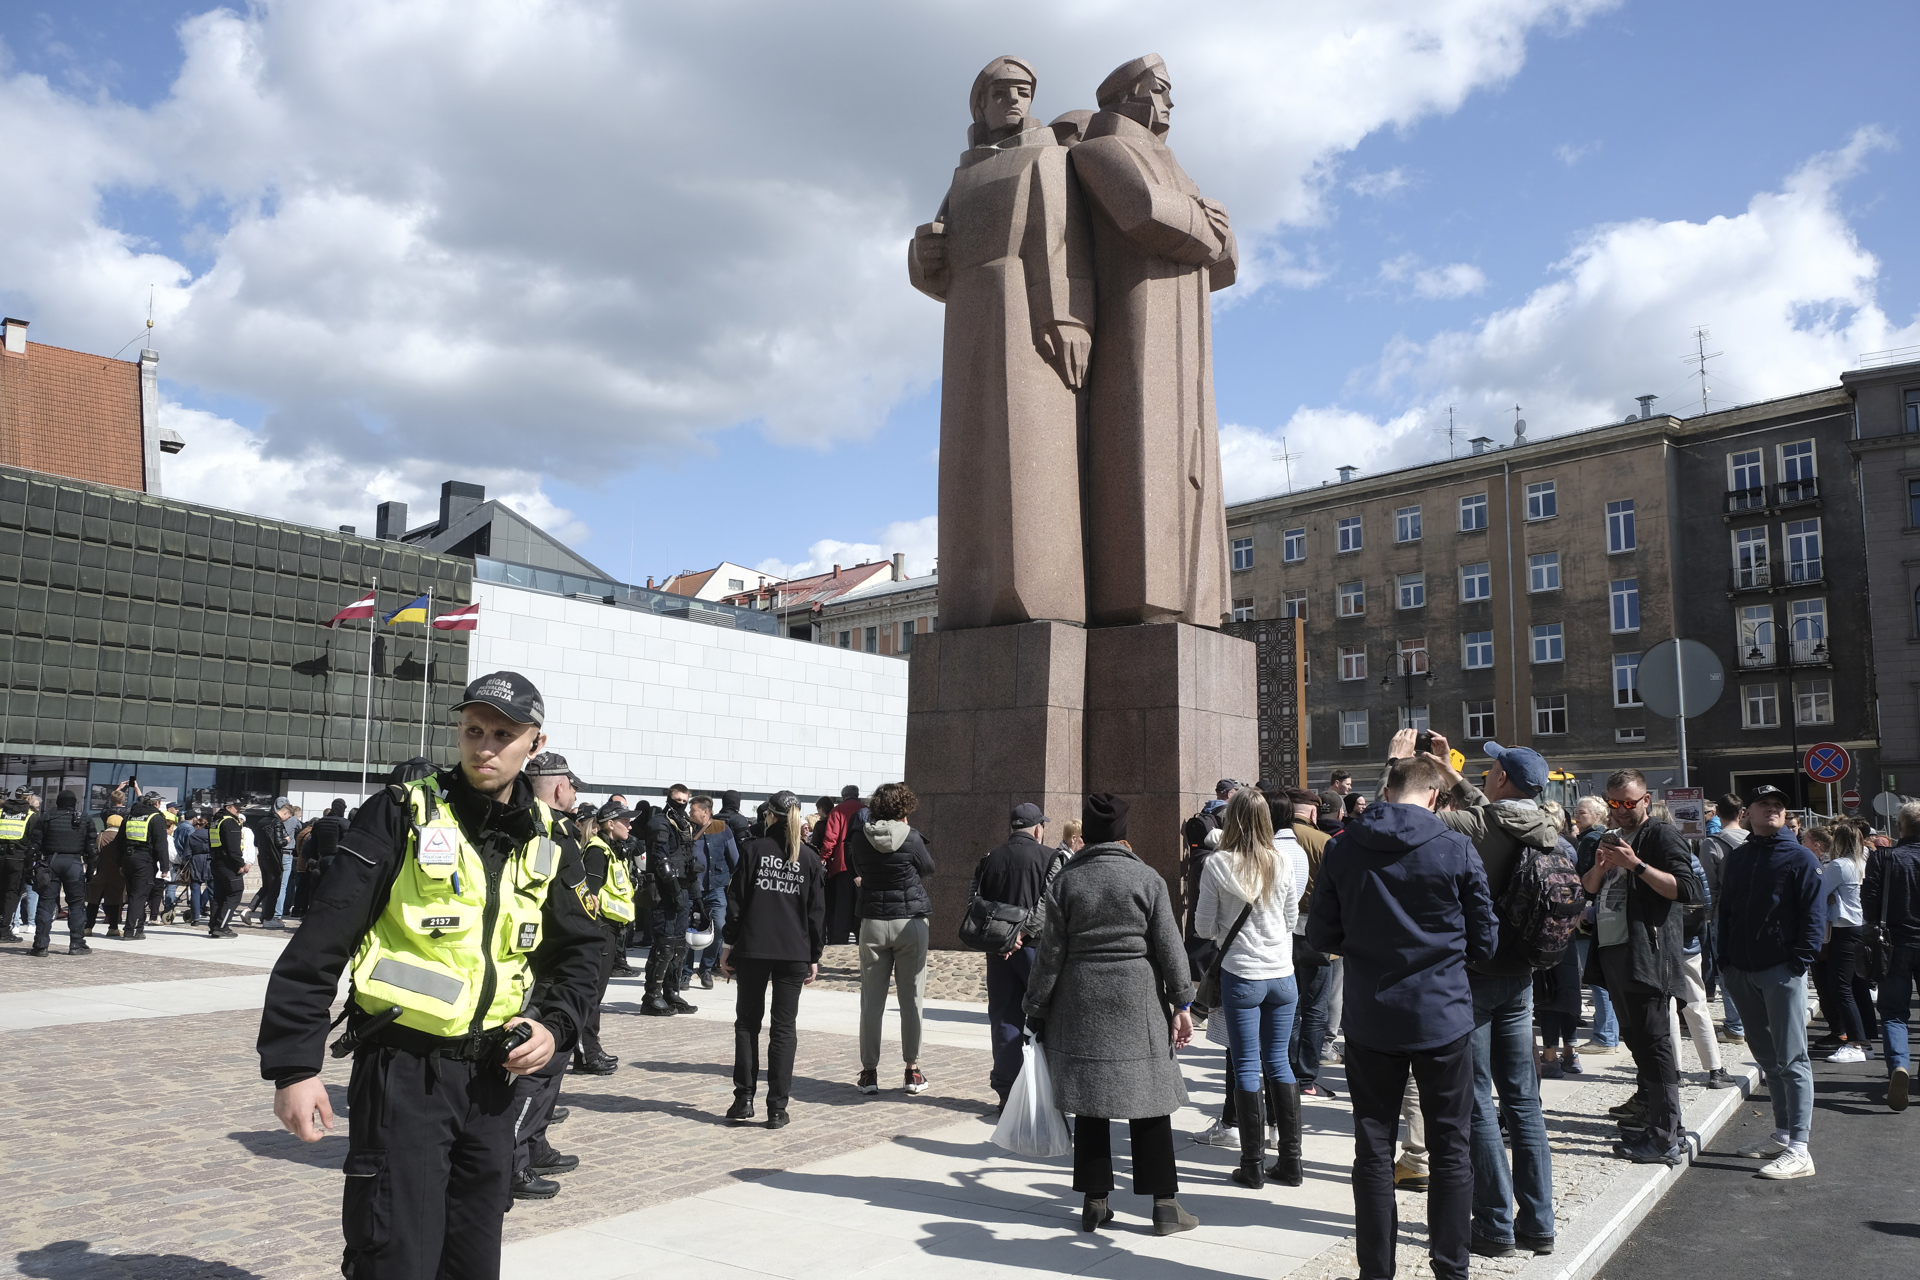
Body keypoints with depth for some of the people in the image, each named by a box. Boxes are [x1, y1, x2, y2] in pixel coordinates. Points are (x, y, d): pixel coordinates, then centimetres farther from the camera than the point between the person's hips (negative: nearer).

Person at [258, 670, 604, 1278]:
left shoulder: (547, 840, 5)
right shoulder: (404, 813, -10)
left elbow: (580, 949, 16)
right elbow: (320, 944, -11)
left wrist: (555, 1025, 0)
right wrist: (293, 1065, -15)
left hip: (491, 1074, 5)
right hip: (403, 1069, -5)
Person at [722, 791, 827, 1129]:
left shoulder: (753, 849, -2)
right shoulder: (810, 859, 4)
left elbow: (736, 901, -3)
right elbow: (817, 912, 5)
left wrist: (728, 945, 3)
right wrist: (814, 956, 11)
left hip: (752, 949, -1)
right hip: (794, 953, 1)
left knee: (747, 1022, 12)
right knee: (784, 1028, 5)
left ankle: (744, 1100, 12)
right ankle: (777, 1108, 4)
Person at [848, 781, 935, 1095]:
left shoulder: (859, 837, -2)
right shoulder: (911, 838, -11)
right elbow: (928, 869, 4)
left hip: (873, 923, 2)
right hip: (911, 921, -2)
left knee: (871, 999, 7)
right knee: (911, 999, 6)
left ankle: (869, 1072, 10)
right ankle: (913, 1071, 12)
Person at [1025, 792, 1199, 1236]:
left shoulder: (1066, 882, -1)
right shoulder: (1147, 878, -3)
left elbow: (1050, 954, 1)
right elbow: (1170, 946, -2)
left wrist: (1036, 1011, 8)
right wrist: (1182, 1003, 5)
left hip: (1080, 1004, 1)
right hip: (1138, 1001, -1)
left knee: (1090, 1104, 9)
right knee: (1150, 1101, 6)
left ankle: (1095, 1203, 15)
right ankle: (1165, 1203, 11)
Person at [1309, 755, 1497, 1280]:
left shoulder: (1342, 848, -5)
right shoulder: (1457, 849, -10)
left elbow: (1321, 934, 2)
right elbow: (1484, 941, -2)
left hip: (1369, 1020, 1)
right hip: (1443, 1017, -1)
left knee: (1373, 1150, 10)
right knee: (1450, 1151, 12)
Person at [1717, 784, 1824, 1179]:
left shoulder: (1799, 858, -2)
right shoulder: (1737, 859, 14)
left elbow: (1814, 914, -7)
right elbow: (1725, 911, 16)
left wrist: (1800, 961, -16)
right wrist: (1724, 960, 8)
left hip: (1781, 972, -6)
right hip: (1741, 972, 6)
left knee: (1791, 1059, -5)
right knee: (1766, 1056, 13)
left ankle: (1799, 1149, -5)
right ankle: (1782, 1134, 24)